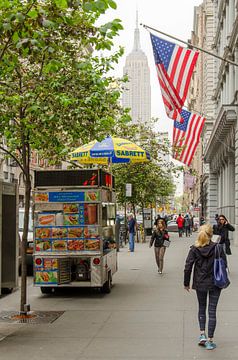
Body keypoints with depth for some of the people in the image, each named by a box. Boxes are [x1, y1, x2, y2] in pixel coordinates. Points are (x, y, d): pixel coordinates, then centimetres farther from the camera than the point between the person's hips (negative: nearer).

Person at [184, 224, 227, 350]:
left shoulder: (194, 249, -7)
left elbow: (188, 267, -6)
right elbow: (224, 265, -6)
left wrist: (186, 283, 4)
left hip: (200, 284, 1)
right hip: (215, 284, -1)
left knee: (201, 308, 20)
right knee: (212, 311, 5)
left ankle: (202, 334, 11)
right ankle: (210, 340, 7)